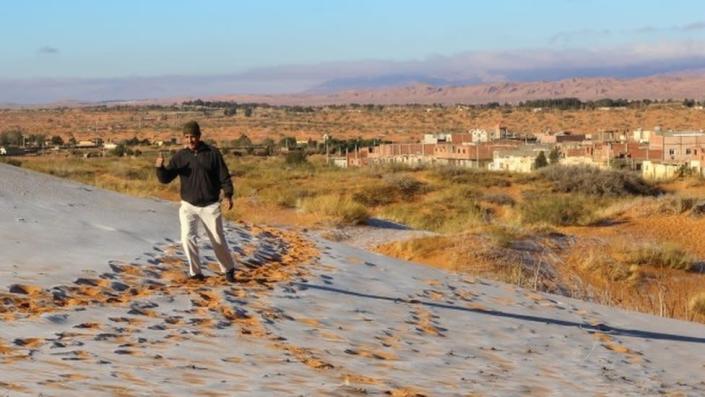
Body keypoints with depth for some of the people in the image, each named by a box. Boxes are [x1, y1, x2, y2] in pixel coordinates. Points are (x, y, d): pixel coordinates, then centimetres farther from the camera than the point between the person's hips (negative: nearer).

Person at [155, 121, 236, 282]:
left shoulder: (212, 153, -7)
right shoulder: (180, 156, -1)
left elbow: (224, 176, -5)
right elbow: (165, 178, -2)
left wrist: (227, 195, -19)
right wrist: (160, 167, -23)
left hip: (210, 206, -1)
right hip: (188, 206, 1)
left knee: (219, 240, 8)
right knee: (187, 237, -16)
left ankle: (228, 269, 29)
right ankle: (195, 272, -1)